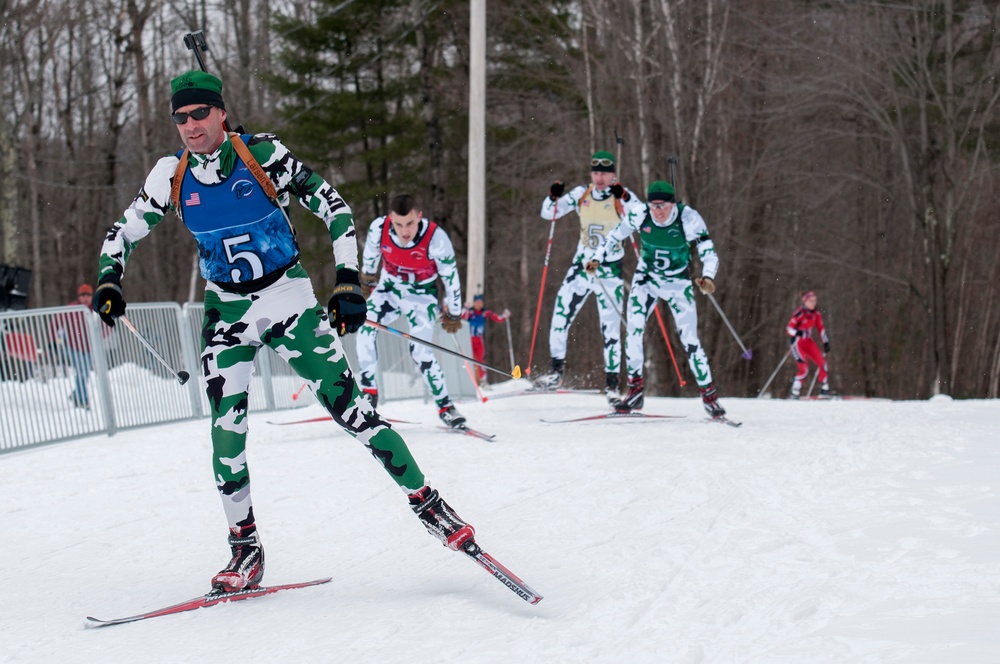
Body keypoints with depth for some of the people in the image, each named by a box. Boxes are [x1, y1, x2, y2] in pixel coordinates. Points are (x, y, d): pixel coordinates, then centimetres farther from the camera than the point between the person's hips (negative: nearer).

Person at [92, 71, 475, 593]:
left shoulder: (263, 154, -13)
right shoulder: (172, 175, -2)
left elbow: (333, 207, -9)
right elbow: (124, 232, 11)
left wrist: (348, 282, -16)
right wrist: (109, 281, -8)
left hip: (288, 298, -3)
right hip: (227, 311, 3)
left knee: (350, 409, -10)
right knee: (226, 433, -5)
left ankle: (427, 503, 2)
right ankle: (245, 549, 10)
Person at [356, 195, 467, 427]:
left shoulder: (436, 238, -31)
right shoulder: (379, 229, -24)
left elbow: (451, 277, -14)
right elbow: (370, 255, 2)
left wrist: (453, 313, -4)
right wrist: (367, 277, 18)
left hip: (422, 295, -3)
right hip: (389, 289, 3)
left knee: (420, 351, -13)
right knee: (364, 330, -19)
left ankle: (445, 407, 0)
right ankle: (368, 391, -9)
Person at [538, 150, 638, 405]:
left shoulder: (623, 195, -9)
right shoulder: (581, 194, 1)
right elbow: (549, 213, 3)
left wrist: (624, 199, -38)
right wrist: (553, 197, -17)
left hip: (610, 270, -3)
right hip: (581, 265, 3)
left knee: (610, 327, -3)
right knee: (560, 313, -3)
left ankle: (611, 382, 5)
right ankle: (557, 370, 12)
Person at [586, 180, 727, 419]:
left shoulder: (689, 219, -23)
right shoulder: (639, 214, -17)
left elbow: (709, 253, -22)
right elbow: (616, 235, 0)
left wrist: (707, 277, -40)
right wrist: (598, 258, -8)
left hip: (678, 284, -2)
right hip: (646, 279, 2)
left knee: (690, 340, -7)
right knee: (633, 329, -14)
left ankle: (709, 395, 4)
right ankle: (635, 388, -4)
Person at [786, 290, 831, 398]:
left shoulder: (816, 314, 3)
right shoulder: (799, 313, -17)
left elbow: (821, 329, 14)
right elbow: (789, 329, -21)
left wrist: (826, 343, 11)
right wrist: (798, 333, -40)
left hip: (809, 342, 6)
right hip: (797, 343, -6)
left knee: (822, 363, -7)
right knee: (804, 369, -16)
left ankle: (824, 390, 4)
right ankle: (794, 393, -4)